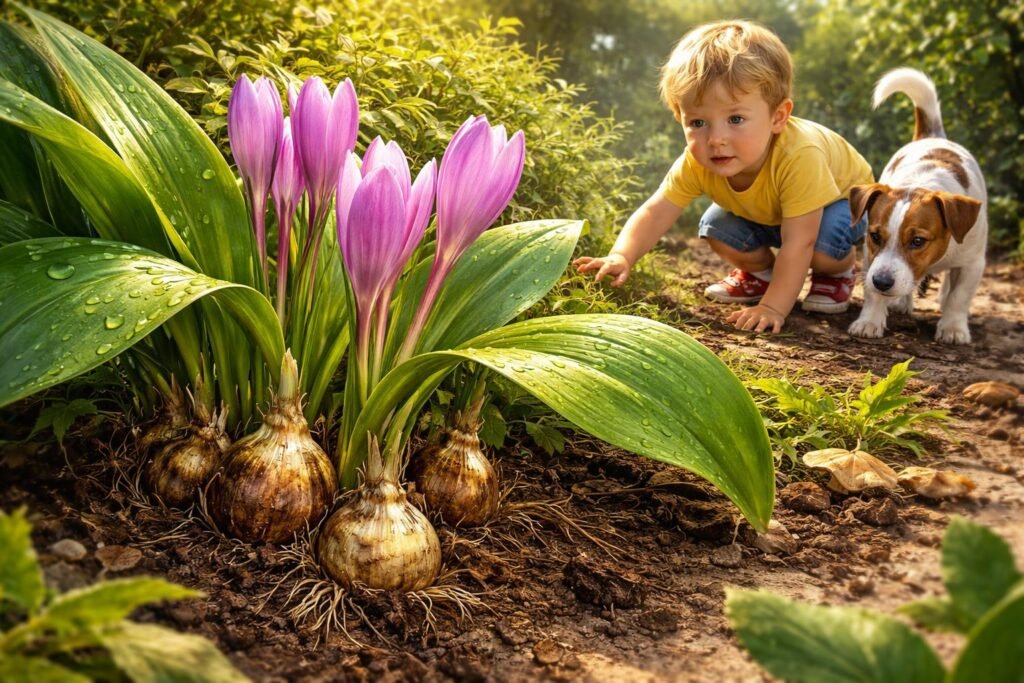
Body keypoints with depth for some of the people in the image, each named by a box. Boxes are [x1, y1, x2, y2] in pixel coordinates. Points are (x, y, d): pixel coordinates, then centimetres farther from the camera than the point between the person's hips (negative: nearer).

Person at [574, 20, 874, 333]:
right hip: (765, 211, 5)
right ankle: (760, 273, 14)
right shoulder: (696, 163, -31)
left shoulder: (799, 157, -46)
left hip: (843, 198, -5)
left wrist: (774, 308, -46)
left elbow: (798, 243, -44)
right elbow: (656, 213, -30)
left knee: (822, 242, -34)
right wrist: (621, 257, -48)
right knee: (716, 227, -15)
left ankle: (836, 273, 3)